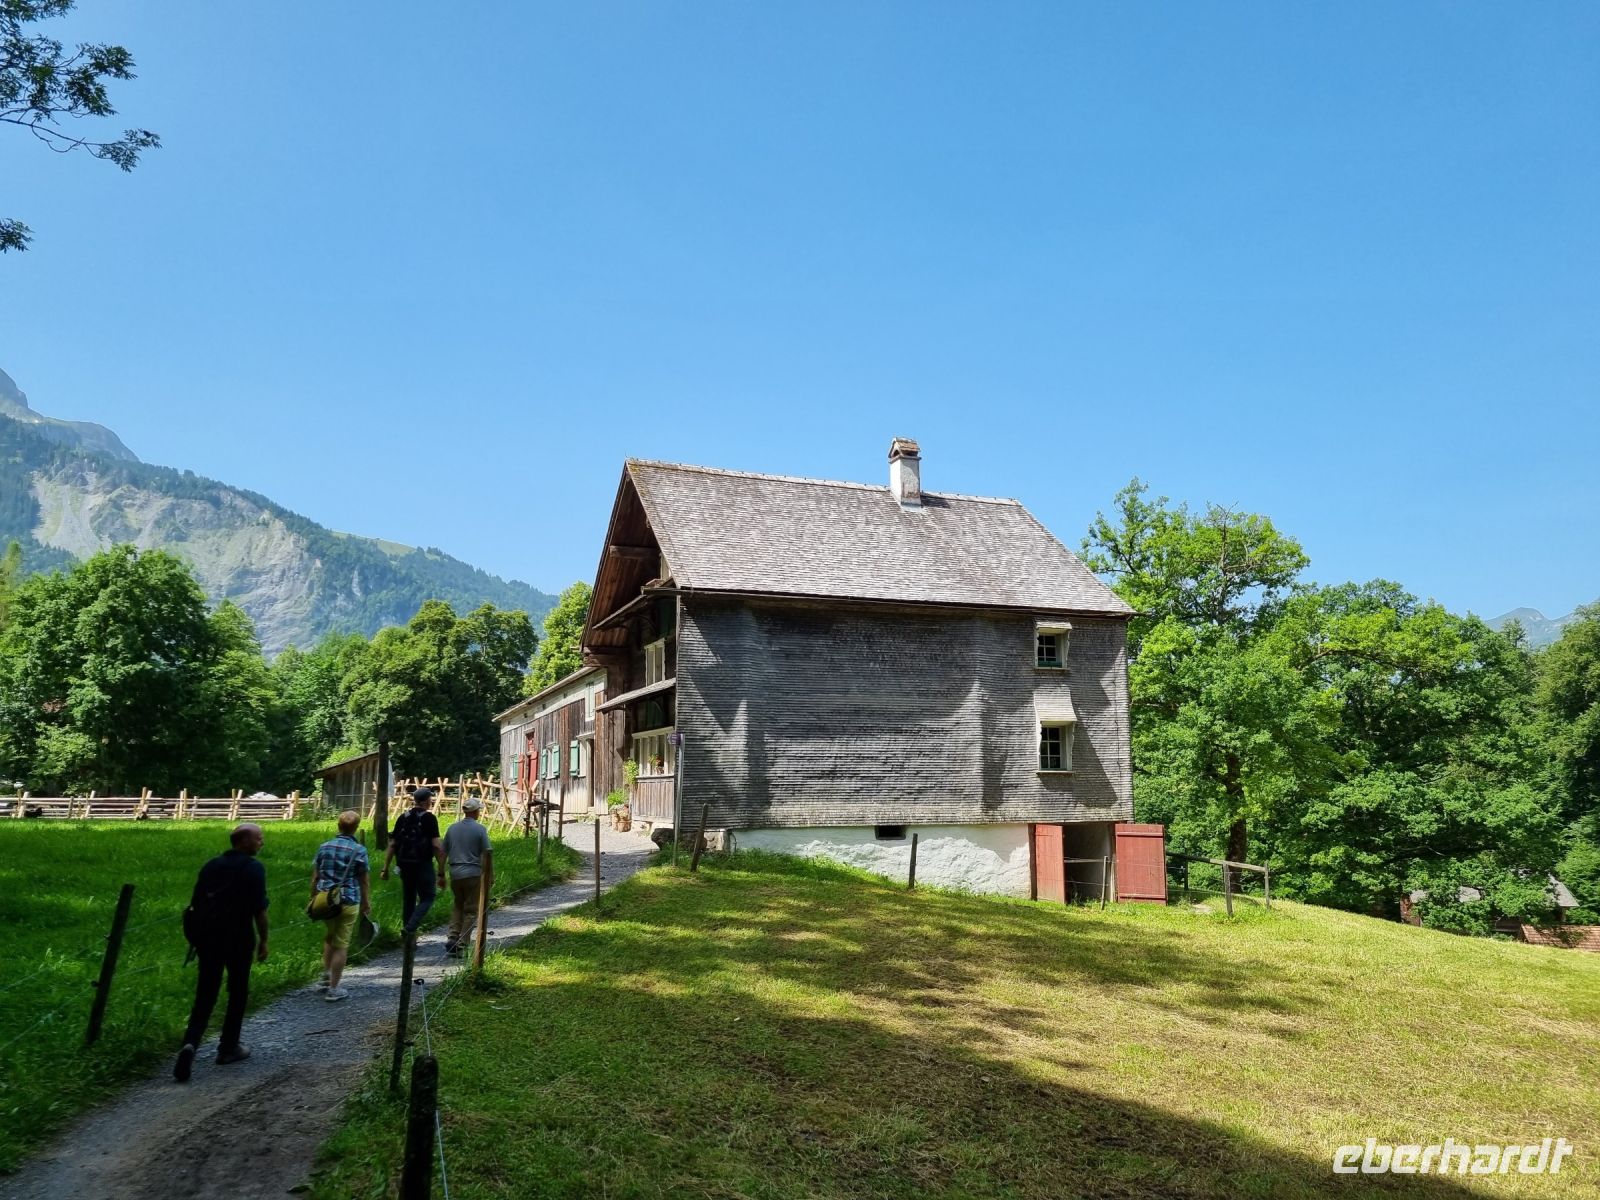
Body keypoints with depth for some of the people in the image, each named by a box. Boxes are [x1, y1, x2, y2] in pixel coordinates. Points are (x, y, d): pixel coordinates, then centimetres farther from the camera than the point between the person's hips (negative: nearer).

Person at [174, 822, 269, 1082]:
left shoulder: (211, 865, 9)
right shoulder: (253, 868, -11)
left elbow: (195, 904, 13)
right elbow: (259, 909, -14)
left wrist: (200, 936, 22)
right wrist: (263, 941, -3)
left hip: (207, 938, 5)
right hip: (238, 939, -5)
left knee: (205, 995, 9)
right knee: (237, 993, 12)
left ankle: (190, 1044, -10)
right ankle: (228, 1048, 20)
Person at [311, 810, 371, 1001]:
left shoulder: (324, 847, 3)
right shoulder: (359, 850, -9)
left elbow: (315, 877, 7)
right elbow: (364, 880, -4)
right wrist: (367, 903, 7)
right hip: (348, 901, -4)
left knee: (330, 937, 26)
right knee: (341, 945, 4)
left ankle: (326, 976, 27)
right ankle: (333, 989, 8)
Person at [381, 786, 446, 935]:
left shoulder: (403, 817, 8)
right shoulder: (429, 818, -9)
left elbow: (392, 844, 7)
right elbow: (436, 846, -14)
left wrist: (385, 868, 12)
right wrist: (441, 873, -12)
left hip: (405, 865, 6)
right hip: (422, 865, -6)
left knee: (409, 900, 16)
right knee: (427, 898, 4)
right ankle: (410, 928, -16)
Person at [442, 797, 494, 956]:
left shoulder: (452, 828, 7)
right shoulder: (480, 829, -7)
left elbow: (443, 853, 10)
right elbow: (487, 854, -8)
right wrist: (491, 876, 0)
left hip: (455, 873, 4)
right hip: (473, 874, -4)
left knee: (457, 907, 18)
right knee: (471, 910, 4)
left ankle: (452, 939, 6)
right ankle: (462, 944, 1)